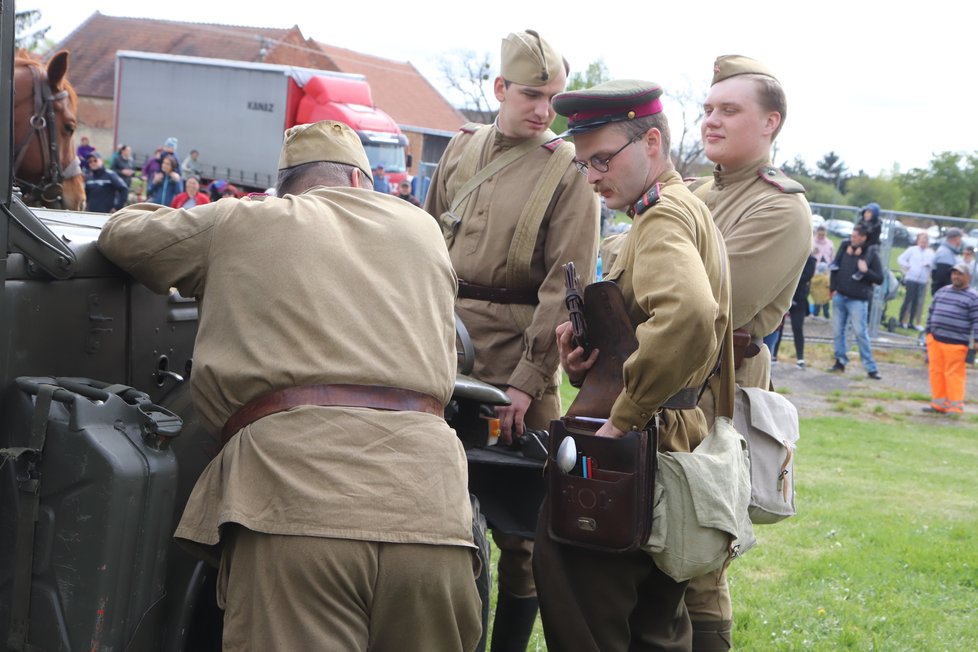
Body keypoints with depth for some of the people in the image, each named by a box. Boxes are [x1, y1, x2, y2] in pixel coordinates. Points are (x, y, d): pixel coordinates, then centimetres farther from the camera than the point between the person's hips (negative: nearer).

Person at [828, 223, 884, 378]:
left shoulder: (871, 254, -6)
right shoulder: (845, 247, 5)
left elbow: (880, 279, -4)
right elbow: (834, 267, 14)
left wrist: (866, 271, -20)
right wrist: (833, 288, 7)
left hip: (857, 300, -5)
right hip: (839, 296, 5)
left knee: (861, 332, -7)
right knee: (838, 330, 8)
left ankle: (870, 367, -3)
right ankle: (840, 361, 20)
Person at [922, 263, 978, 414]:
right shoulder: (941, 292, 15)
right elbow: (931, 312, 22)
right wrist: (928, 332, 18)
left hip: (956, 344, -6)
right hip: (935, 340, 6)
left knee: (954, 374, -6)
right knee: (936, 372, 8)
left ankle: (955, 406, 1)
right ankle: (938, 403, 18)